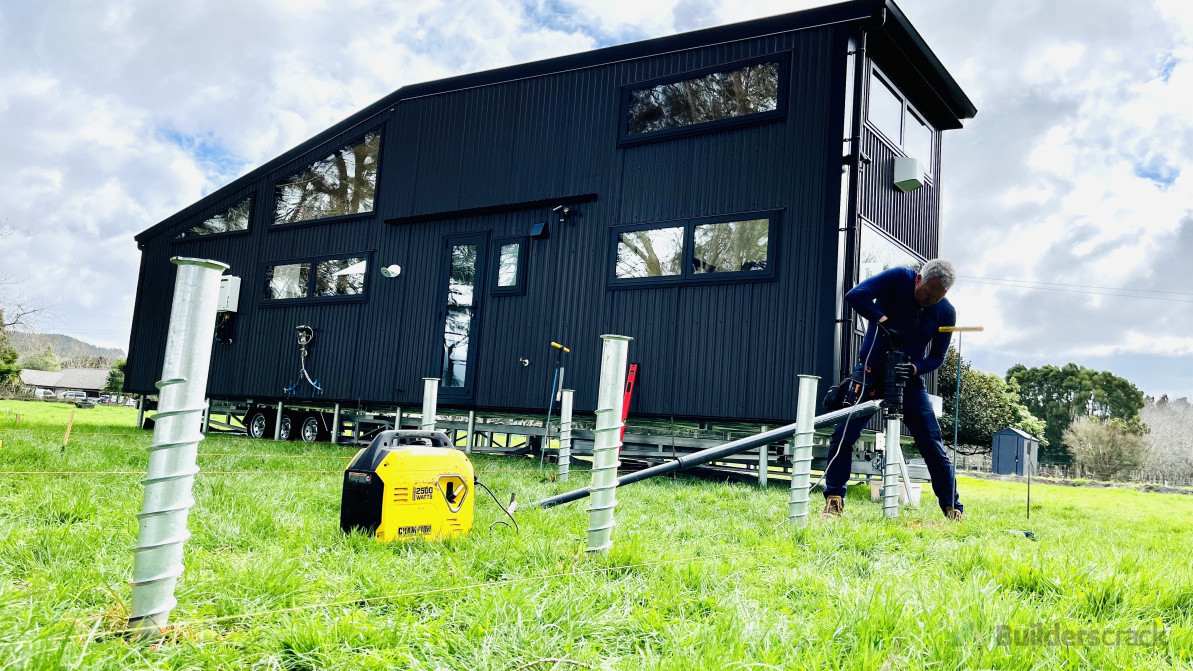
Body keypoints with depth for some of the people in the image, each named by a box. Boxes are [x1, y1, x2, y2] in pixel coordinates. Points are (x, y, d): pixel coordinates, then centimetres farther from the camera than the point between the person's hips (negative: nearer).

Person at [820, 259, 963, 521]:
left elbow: (937, 357, 0)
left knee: (934, 447, -1)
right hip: (871, 372, -2)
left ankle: (953, 509, 11)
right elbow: (855, 295, -24)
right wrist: (885, 322, -32)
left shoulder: (946, 313, -5)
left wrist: (914, 368, -20)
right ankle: (834, 500, -1)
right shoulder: (898, 279, -12)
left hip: (910, 381, 2)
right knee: (843, 435, -12)